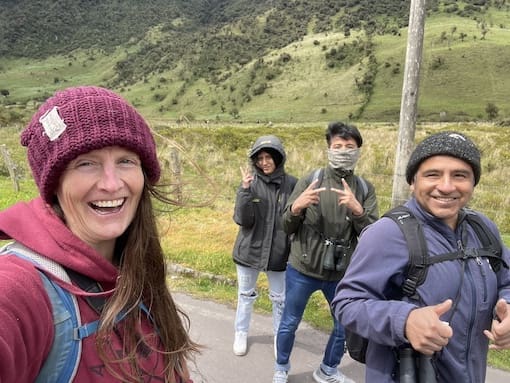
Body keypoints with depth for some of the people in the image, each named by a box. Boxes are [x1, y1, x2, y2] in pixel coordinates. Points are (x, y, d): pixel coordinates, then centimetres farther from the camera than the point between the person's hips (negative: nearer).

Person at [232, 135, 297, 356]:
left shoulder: (291, 184, -9)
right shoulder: (250, 183, -10)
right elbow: (242, 220, -16)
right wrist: (245, 190, -27)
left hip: (279, 252, 0)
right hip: (249, 250, 0)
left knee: (280, 298, 15)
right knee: (246, 295, 18)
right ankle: (241, 334, 39)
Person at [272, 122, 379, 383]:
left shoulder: (364, 189, -3)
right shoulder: (309, 181, -8)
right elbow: (287, 227, -7)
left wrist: (357, 210, -29)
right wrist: (296, 207, -28)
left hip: (342, 273, 2)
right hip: (302, 269, -2)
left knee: (345, 327, 18)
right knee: (289, 323, 13)